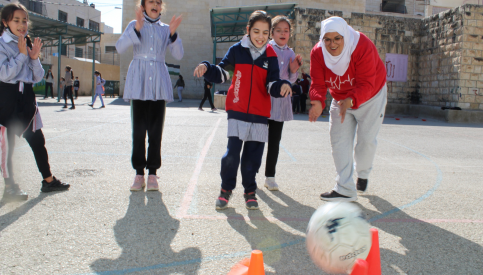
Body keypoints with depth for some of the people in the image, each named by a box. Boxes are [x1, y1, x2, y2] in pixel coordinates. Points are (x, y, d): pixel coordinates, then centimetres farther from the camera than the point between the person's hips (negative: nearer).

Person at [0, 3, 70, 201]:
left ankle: (48, 180, 18)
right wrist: (21, 55, -13)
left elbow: (38, 77, 11)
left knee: (37, 140, 8)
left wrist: (34, 57, -4)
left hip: (27, 96, 6)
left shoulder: (29, 45, 13)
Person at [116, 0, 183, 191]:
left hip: (159, 83, 1)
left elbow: (178, 55, 2)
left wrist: (173, 34, -12)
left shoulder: (165, 29, 14)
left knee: (155, 129, 0)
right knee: (138, 129, -2)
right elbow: (119, 47, -6)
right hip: (139, 82, -1)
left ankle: (152, 172, 6)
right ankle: (139, 172, 4)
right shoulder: (134, 25, 10)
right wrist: (137, 29, -19)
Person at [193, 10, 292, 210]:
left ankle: (250, 191, 25)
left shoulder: (270, 56, 2)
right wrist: (206, 68, -13)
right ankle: (226, 189, 14)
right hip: (237, 111, -1)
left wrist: (282, 86, -25)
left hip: (260, 114, 1)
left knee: (253, 155, 8)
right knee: (232, 152, -6)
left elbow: (272, 85, -3)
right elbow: (221, 74, 5)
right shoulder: (237, 50, 0)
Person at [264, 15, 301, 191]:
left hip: (281, 100, 4)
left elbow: (291, 81, 16)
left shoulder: (291, 53, 11)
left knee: (275, 140, 7)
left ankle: (270, 176, 16)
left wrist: (294, 70, -3)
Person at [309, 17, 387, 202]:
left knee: (366, 139, -3)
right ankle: (345, 189, 0)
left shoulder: (363, 47, -33)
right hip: (340, 100, 4)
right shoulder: (318, 53, -20)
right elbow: (318, 83, -23)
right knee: (339, 141, -5)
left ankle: (363, 173, 30)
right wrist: (317, 101, -45)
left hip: (370, 97, -3)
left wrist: (350, 100, -55)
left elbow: (366, 84, -37)